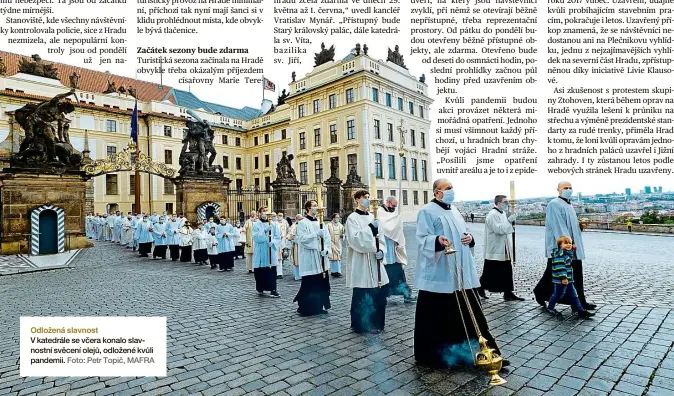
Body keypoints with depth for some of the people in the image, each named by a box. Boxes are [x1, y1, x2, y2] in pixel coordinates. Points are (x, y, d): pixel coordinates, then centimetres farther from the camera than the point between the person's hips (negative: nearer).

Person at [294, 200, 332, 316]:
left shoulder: (320, 222, 10)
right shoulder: (303, 223, -5)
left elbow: (327, 237, 6)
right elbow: (302, 239, -15)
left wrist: (326, 249, -9)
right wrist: (316, 234, -23)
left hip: (321, 258, 6)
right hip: (309, 259, -6)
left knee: (322, 283, 9)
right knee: (309, 284, 0)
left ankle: (319, 306, 23)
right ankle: (305, 308, 13)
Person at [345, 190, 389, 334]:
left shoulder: (372, 217, 13)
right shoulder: (352, 218, -6)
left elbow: (380, 237, 13)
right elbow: (355, 239, -18)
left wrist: (381, 250, -4)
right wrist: (370, 228, -22)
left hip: (374, 261, 6)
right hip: (360, 263, -6)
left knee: (379, 293, 10)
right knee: (361, 296, 0)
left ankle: (375, 322, 26)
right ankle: (359, 324, 15)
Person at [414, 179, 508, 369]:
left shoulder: (454, 210, 16)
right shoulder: (427, 211, -8)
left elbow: (464, 231, 24)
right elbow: (423, 238, -15)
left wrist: (469, 237, 2)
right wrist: (438, 240, -35)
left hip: (461, 273, 7)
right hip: (439, 274, -7)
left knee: (468, 313, 11)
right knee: (437, 314, 1)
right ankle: (433, 356, 17)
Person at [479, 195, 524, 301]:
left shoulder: (502, 213, 13)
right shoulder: (492, 215, -16)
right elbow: (499, 229, -26)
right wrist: (509, 220, -22)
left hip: (504, 250, 9)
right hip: (495, 251, -9)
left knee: (507, 272, 8)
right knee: (489, 273, 3)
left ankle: (508, 293, 13)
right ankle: (480, 289, 20)